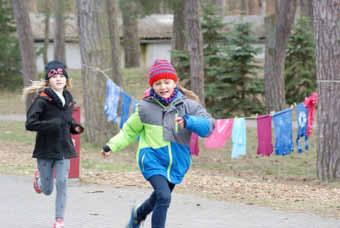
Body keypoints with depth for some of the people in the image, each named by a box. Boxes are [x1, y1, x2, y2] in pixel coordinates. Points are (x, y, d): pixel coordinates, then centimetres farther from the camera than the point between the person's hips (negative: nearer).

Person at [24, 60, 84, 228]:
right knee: (47, 190, 8)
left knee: (62, 184, -7)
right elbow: (30, 124, -20)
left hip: (64, 149, 4)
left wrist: (75, 127, 0)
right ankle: (39, 176, 44)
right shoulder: (42, 100, -14)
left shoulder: (68, 98, 5)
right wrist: (52, 124, -29)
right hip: (45, 150, -4)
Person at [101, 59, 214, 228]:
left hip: (176, 162, 3)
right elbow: (129, 131, 7)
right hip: (153, 160, -3)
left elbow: (208, 125, -19)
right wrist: (112, 146, -1)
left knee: (159, 198, 25)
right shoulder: (146, 108, -7)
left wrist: (188, 122, -35)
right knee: (164, 196, -25)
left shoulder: (188, 106, -7)